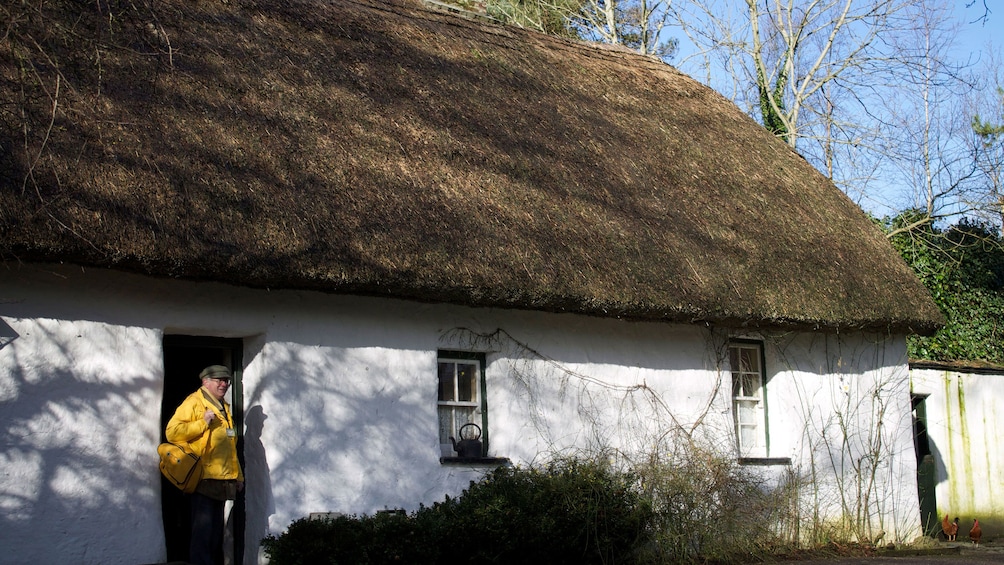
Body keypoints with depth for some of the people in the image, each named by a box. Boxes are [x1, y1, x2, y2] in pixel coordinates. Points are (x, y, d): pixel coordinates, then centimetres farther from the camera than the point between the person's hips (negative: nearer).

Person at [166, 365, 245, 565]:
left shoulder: (223, 407, 22)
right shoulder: (193, 402, -5)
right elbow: (172, 432, -16)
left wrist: (237, 475, 24)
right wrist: (202, 423, -20)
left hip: (221, 481, 8)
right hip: (203, 480, -8)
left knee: (216, 532, 12)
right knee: (203, 531, -9)